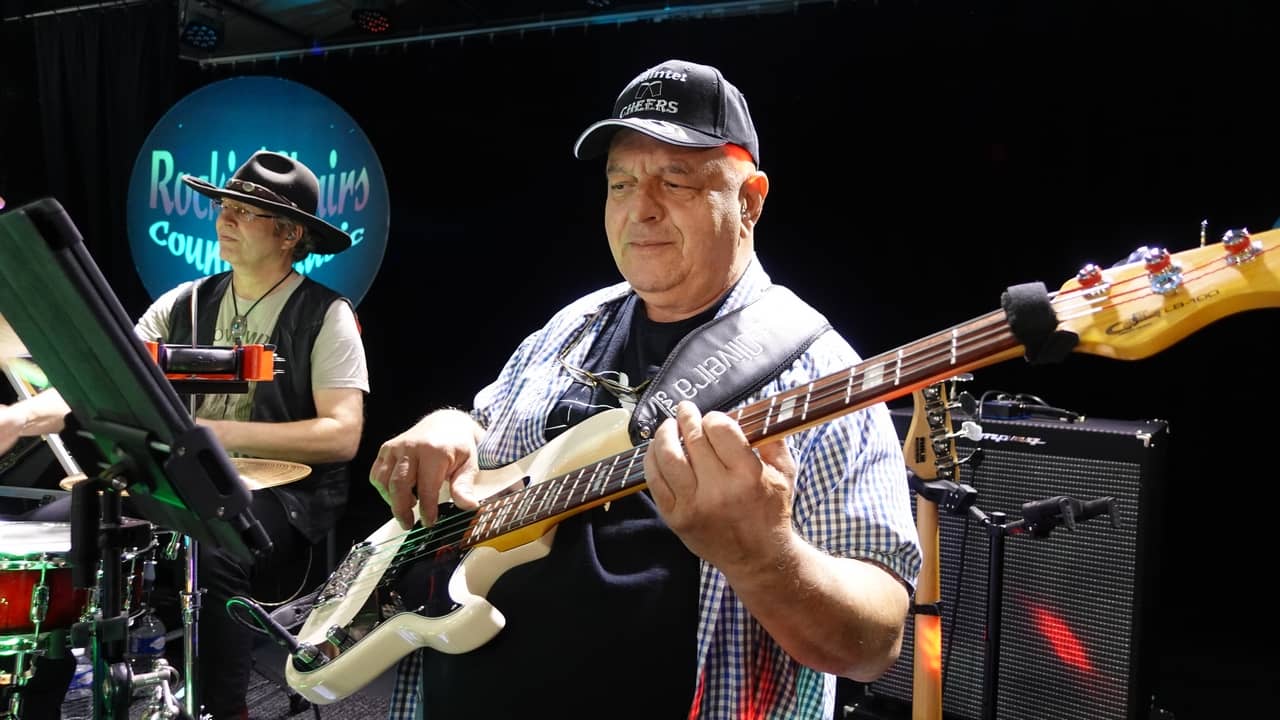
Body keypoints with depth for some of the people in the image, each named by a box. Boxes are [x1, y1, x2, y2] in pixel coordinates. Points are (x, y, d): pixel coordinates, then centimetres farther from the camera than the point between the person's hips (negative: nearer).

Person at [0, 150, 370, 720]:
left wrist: (218, 432, -22)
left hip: (280, 496, -5)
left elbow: (341, 435, -16)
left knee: (209, 551, -35)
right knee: (51, 527, -12)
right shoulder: (183, 304, 9)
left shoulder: (325, 316, -7)